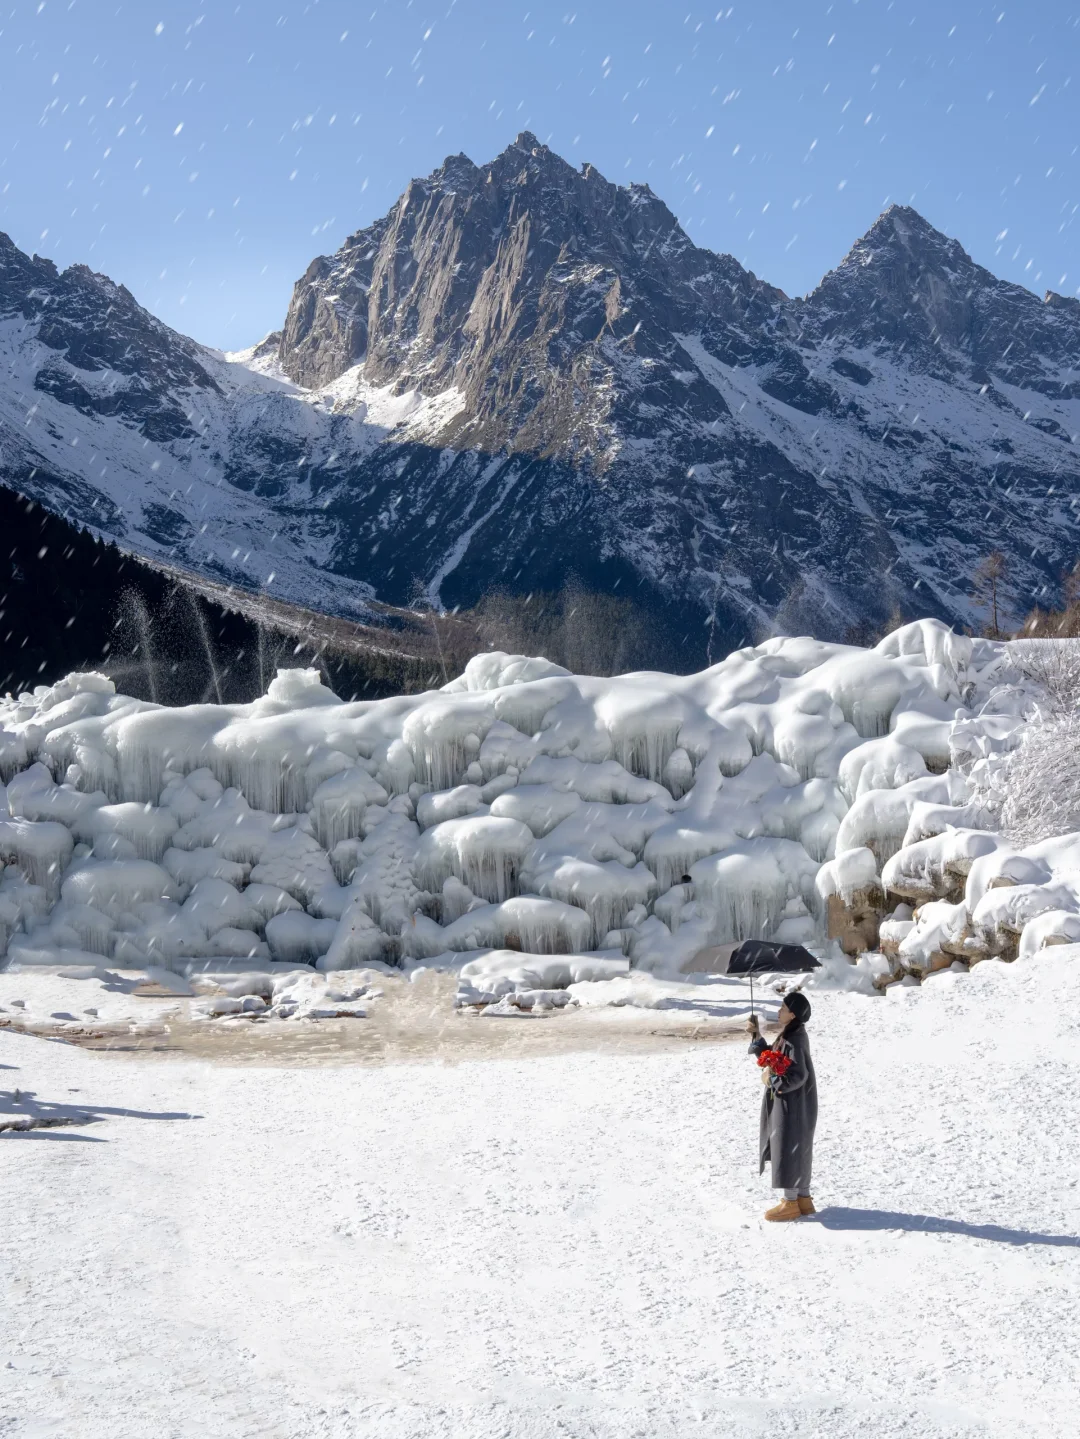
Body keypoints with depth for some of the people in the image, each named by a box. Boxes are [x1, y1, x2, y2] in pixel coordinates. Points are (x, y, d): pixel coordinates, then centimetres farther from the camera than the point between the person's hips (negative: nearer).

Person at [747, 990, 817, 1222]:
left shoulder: (794, 1039, -23)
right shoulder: (789, 1034, 8)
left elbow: (799, 1074, -28)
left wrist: (776, 1084, -16)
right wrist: (757, 1036, 3)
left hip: (792, 1105, -10)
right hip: (788, 1103, 10)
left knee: (788, 1149, -1)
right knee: (797, 1150, 17)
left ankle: (790, 1203, 8)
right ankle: (803, 1198, 26)